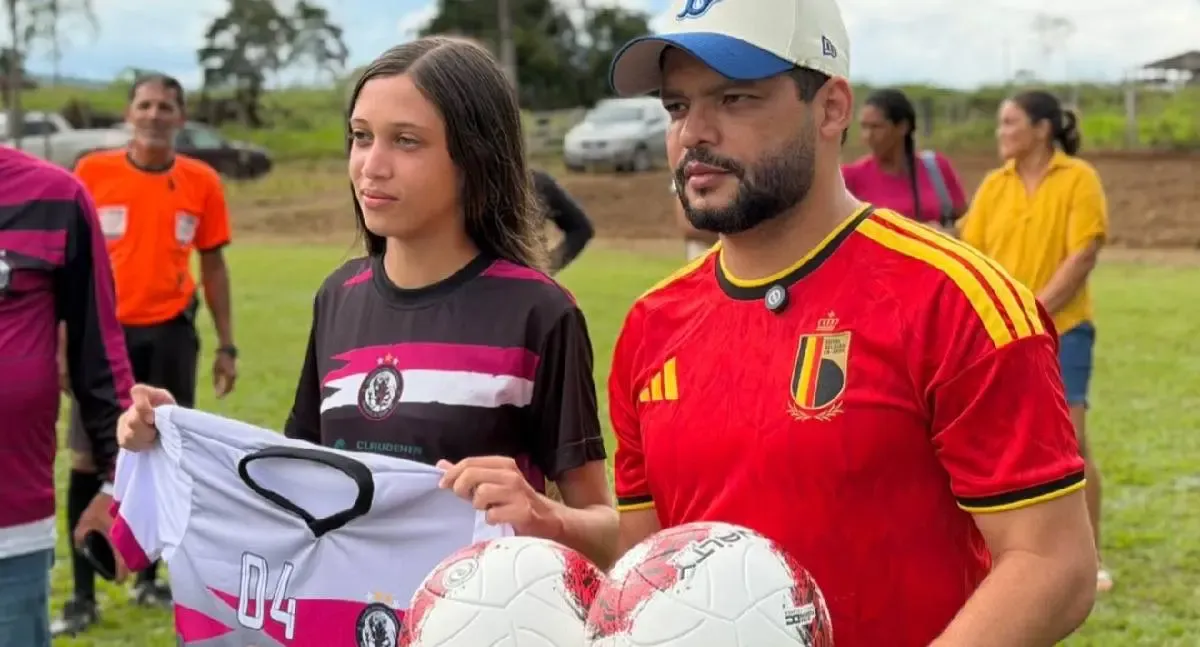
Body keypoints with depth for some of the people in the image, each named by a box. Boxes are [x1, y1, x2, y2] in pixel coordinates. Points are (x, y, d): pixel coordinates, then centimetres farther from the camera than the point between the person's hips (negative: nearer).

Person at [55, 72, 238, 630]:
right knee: (87, 461, 0)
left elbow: (212, 264, 8)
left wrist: (226, 344, 6)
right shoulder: (92, 173, -3)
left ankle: (147, 579, 26)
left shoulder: (201, 182, 1)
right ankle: (82, 596, 10)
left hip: (170, 332, 2)